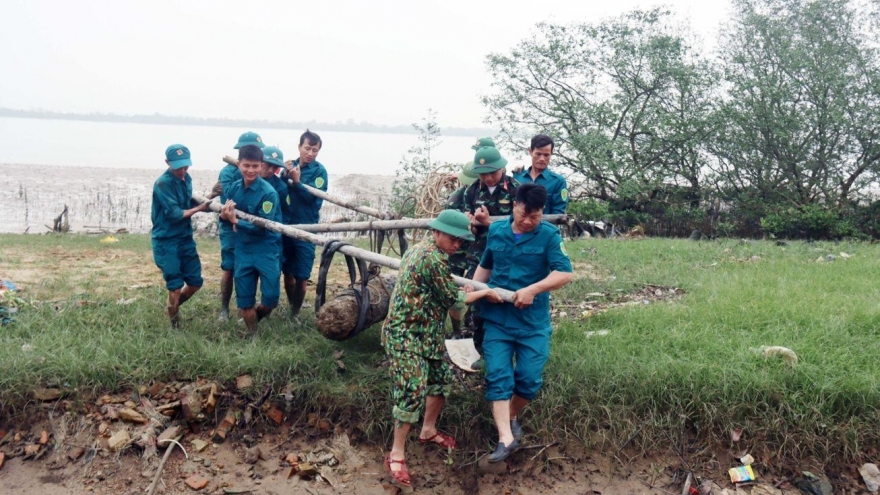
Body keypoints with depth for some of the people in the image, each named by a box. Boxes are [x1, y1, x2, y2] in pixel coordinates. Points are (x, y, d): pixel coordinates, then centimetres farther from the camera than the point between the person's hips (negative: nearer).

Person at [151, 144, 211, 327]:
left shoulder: (186, 178, 5)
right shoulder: (163, 184, -19)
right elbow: (175, 214, -21)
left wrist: (204, 202, -2)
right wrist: (199, 208, -12)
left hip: (186, 239, 7)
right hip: (166, 242, -7)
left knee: (195, 282, 10)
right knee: (175, 287, -2)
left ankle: (171, 306, 35)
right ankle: (174, 324, 17)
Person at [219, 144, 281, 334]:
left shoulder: (268, 193, -17)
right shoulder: (232, 188, 0)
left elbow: (263, 227, -18)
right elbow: (224, 215, 8)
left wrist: (236, 221, -24)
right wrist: (225, 215, -15)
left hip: (266, 250, -4)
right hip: (243, 249, 4)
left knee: (271, 298, -5)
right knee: (244, 299, 8)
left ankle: (255, 317, 28)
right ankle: (252, 333, 30)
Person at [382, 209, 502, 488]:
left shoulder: (420, 249, 10)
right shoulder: (433, 259, -22)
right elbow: (454, 302, -13)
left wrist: (460, 293, 8)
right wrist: (483, 293, 1)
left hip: (426, 333, 11)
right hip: (407, 335, -11)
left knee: (441, 378, 19)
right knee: (412, 392, -10)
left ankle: (428, 431, 37)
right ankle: (396, 455, -1)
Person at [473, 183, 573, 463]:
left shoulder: (549, 236, -6)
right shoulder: (496, 231, 6)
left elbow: (565, 274, -16)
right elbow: (485, 267, 19)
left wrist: (532, 289, -26)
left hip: (533, 322, -2)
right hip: (496, 319, 2)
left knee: (529, 379, 2)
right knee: (498, 377, -5)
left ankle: (511, 416, 30)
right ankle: (506, 438, -4)